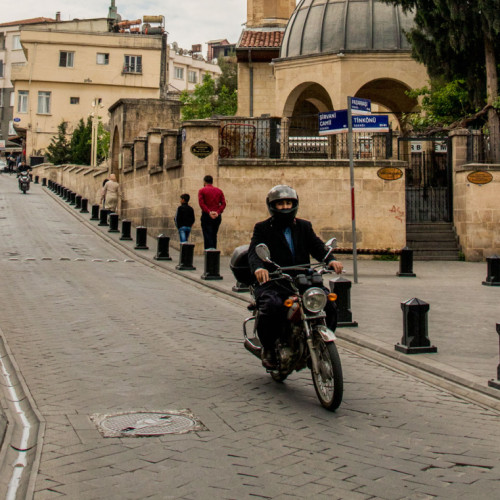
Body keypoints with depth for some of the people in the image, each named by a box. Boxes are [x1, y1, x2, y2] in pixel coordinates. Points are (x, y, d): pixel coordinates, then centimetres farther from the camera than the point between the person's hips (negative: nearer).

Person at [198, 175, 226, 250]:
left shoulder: (202, 191, 1)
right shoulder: (219, 191, 11)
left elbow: (201, 203, -11)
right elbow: (223, 203, 1)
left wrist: (209, 212, -16)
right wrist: (218, 212, -8)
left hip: (206, 216, -4)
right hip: (217, 217, 4)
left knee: (207, 236, -6)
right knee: (214, 236, 13)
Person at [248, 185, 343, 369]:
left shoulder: (304, 227, 20)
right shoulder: (262, 228, 9)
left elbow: (317, 246, 6)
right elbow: (254, 251, -8)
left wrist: (331, 260, -18)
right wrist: (258, 267, -32)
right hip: (272, 283, -3)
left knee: (329, 304, -17)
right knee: (273, 306, -34)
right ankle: (268, 348, -9)